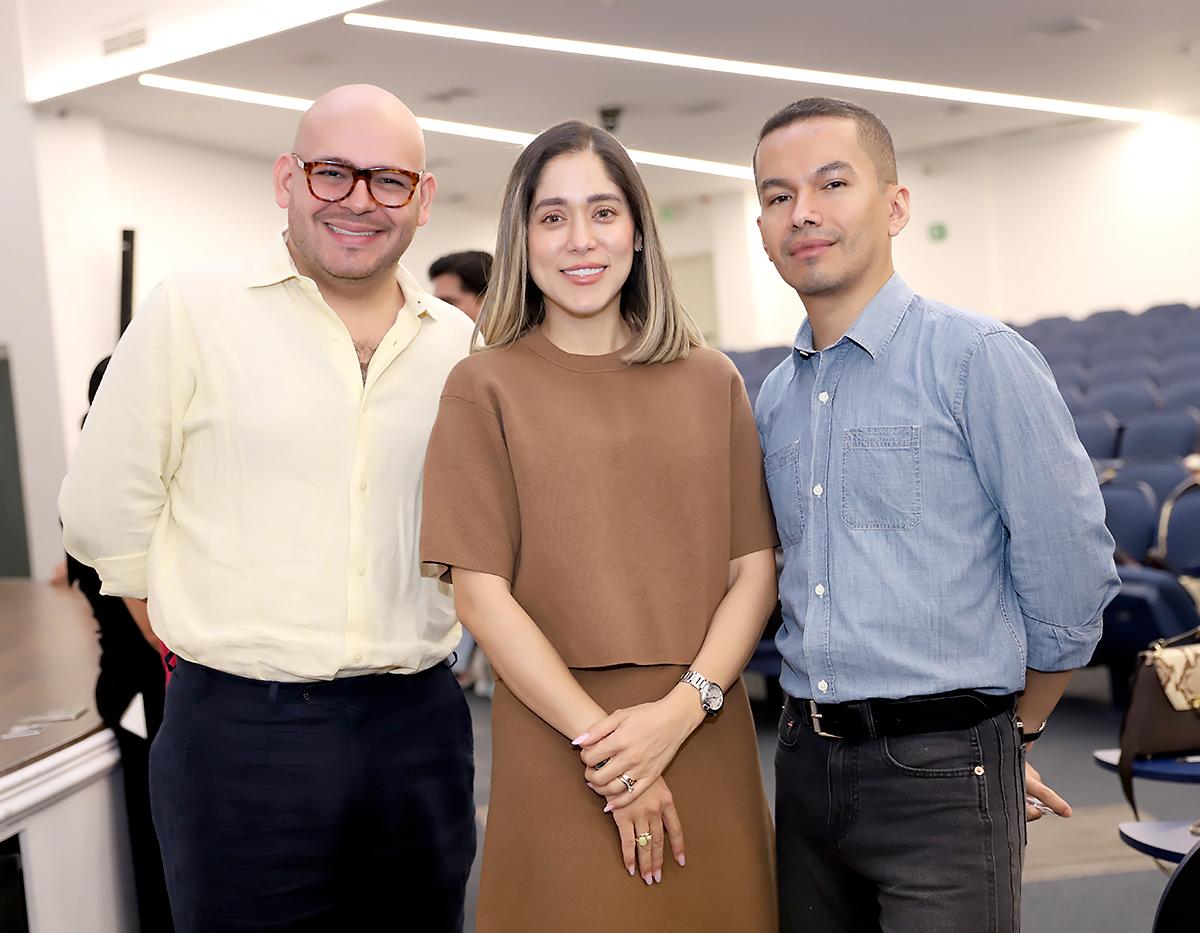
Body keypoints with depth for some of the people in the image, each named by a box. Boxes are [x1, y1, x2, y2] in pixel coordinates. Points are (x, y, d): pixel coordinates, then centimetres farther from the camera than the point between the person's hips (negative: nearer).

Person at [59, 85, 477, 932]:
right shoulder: (192, 312, -5)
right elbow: (105, 517, -2)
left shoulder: (462, 345, 5)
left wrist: (418, 628, 11)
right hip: (241, 729, -3)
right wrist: (228, 632, 4)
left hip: (420, 726, 4)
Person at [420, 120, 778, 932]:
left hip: (707, 739, 3)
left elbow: (755, 570, 3)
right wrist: (603, 743, -12)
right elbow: (481, 593, -7)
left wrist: (680, 709, -12)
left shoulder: (711, 381, 6)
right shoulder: (486, 388, -2)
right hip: (555, 740, -2)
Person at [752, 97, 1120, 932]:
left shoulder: (979, 360, -10)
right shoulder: (773, 400, 9)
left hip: (940, 773, -6)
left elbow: (1071, 574, -9)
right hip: (807, 762, 6)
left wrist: (1016, 727, 3)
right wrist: (828, 723, 12)